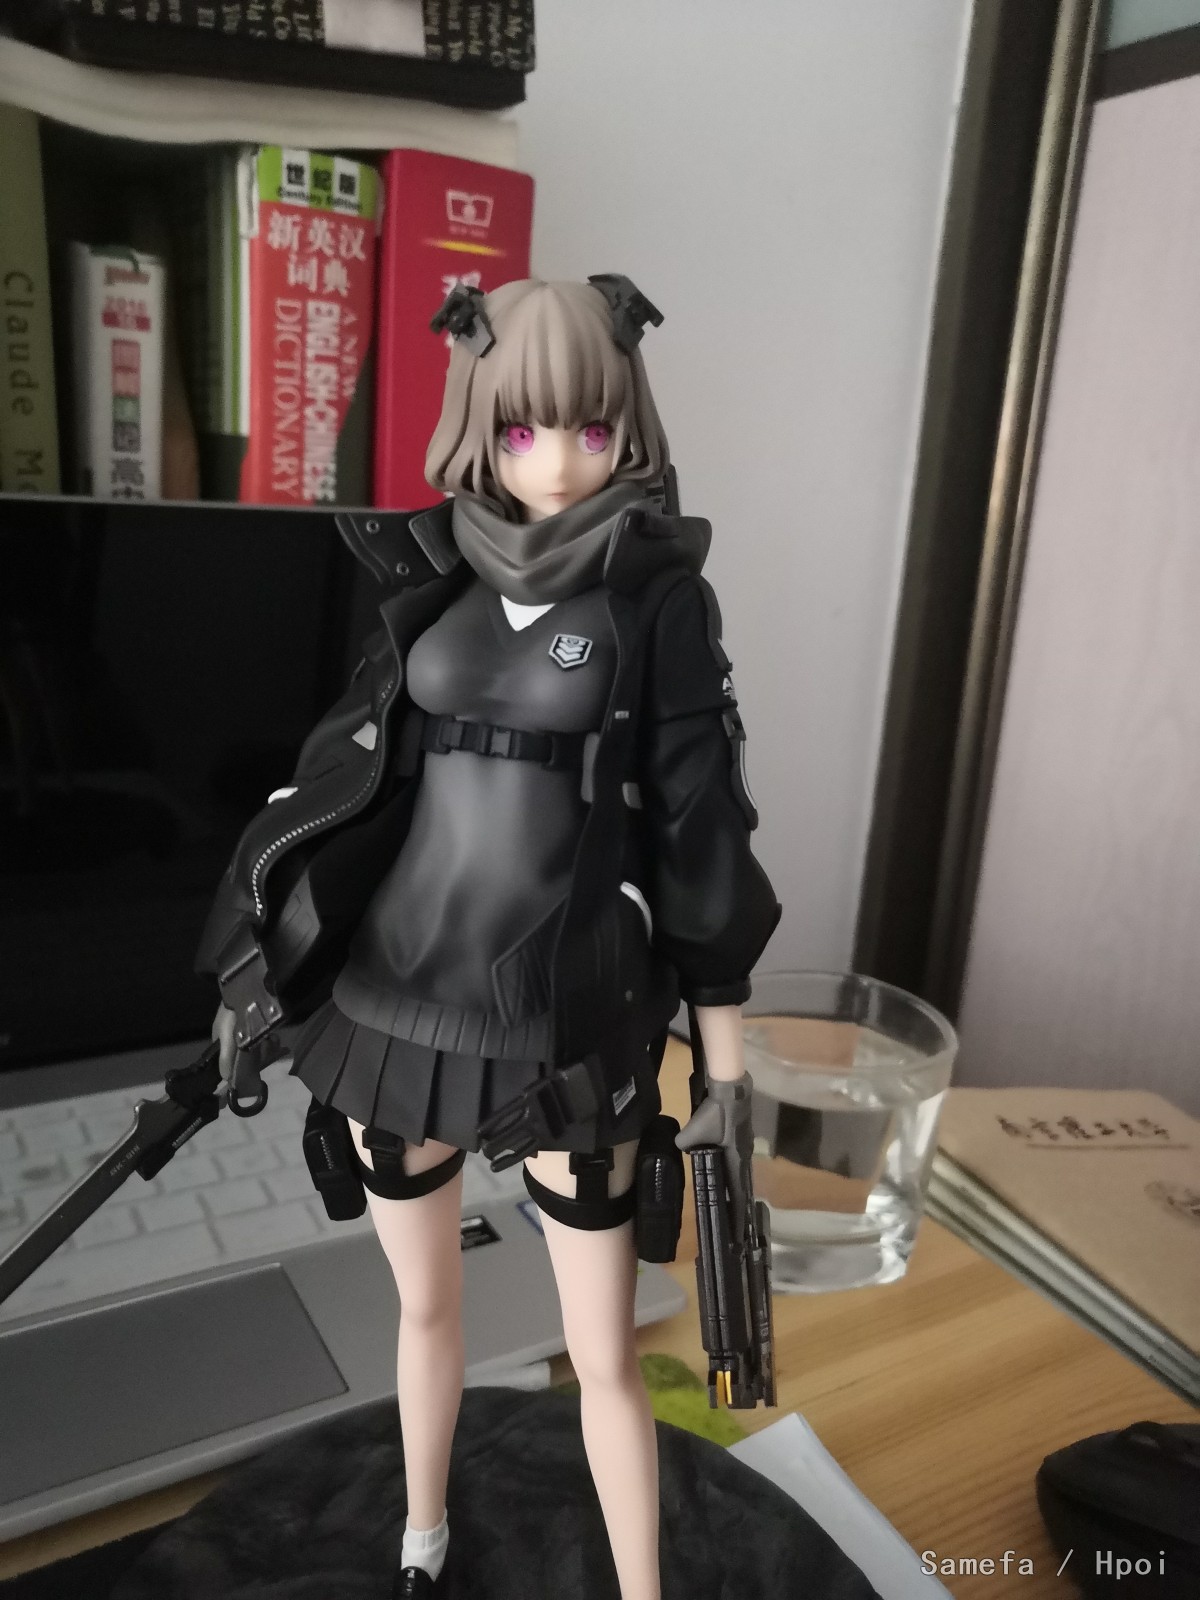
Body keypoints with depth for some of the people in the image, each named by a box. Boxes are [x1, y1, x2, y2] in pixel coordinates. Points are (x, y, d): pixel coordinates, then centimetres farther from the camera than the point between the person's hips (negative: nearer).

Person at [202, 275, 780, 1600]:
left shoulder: (659, 593, -6)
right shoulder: (428, 576, 4)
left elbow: (701, 828, -6)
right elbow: (346, 775, 8)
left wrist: (726, 1059, -4)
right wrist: (260, 951, 10)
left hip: (569, 1027, -3)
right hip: (395, 1001, 4)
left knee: (606, 1354, 12)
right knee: (426, 1305, 23)